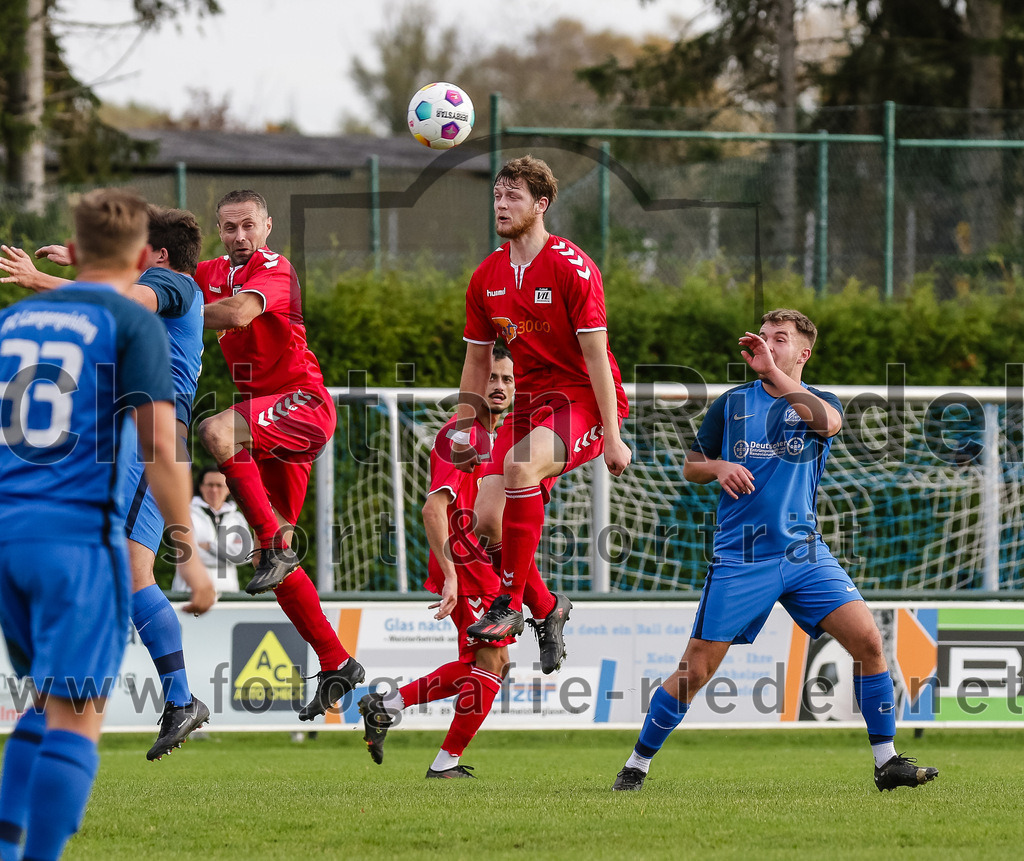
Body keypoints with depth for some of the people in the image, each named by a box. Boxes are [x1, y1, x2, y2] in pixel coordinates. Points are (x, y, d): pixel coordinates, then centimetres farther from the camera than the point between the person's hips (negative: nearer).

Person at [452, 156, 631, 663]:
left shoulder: (572, 268, -13)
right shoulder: (487, 278, 6)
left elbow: (596, 356, -15)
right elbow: (477, 359, 17)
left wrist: (613, 437, -17)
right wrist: (463, 430, 15)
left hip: (583, 399, -7)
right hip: (530, 403, 7)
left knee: (519, 466, -34)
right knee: (488, 518, -8)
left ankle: (510, 603, -24)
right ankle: (546, 608, 17)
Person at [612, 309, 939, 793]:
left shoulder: (819, 402, 5)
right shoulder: (732, 404, 7)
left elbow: (825, 420, -21)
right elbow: (689, 467, 12)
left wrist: (773, 372, -25)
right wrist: (717, 467, -10)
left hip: (805, 554, 1)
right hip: (739, 558, -1)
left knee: (868, 640, -13)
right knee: (695, 670, -5)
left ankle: (887, 762, -4)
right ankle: (637, 765, 11)